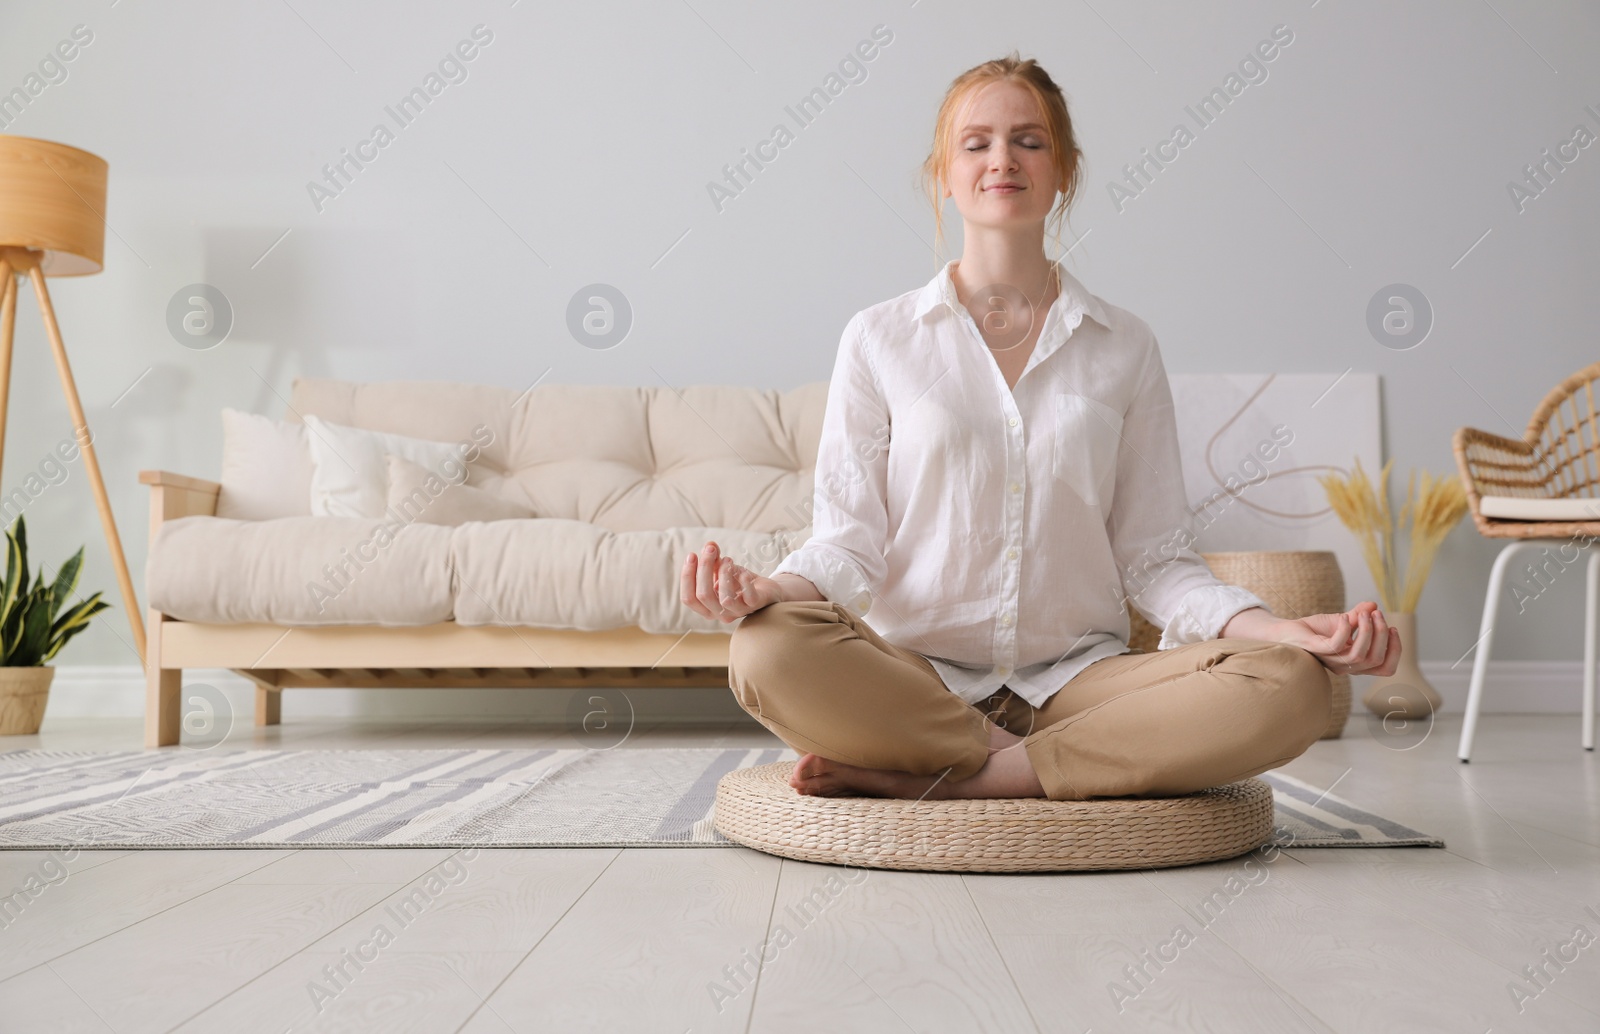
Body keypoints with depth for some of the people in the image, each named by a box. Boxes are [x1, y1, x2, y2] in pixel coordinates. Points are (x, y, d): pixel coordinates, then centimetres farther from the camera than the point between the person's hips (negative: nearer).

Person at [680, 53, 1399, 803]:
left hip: (1078, 678, 2)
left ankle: (918, 781, -23)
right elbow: (848, 537, 2)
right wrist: (766, 590, -20)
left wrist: (1284, 628, -9)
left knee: (1291, 686, -27)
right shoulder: (880, 338, 7)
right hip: (916, 678, -2)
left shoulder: (1123, 347, 11)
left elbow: (1153, 558, 8)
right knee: (769, 652, -34)